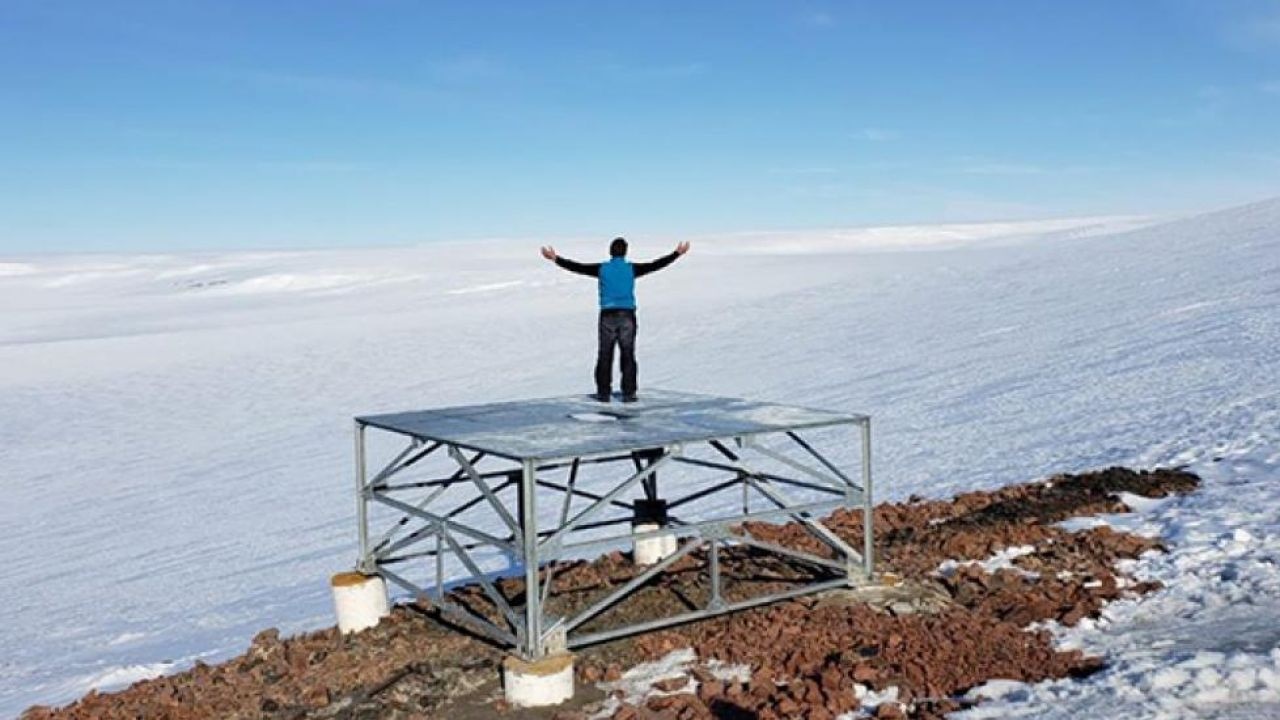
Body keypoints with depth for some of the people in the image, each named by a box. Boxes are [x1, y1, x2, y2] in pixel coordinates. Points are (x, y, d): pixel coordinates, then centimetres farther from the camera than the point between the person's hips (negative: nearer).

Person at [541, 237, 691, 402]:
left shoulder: (601, 269, 1)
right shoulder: (631, 268, 0)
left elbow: (576, 267, 2)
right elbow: (656, 265, 4)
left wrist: (555, 258, 11)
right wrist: (676, 253, 13)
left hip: (607, 316, 0)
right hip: (627, 316, 0)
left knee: (605, 356, 7)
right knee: (628, 356, 4)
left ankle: (603, 393, 8)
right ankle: (628, 394, 3)